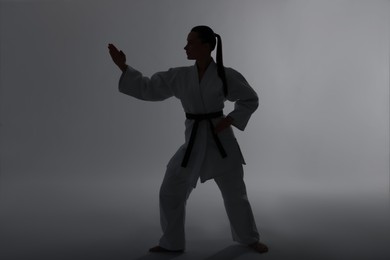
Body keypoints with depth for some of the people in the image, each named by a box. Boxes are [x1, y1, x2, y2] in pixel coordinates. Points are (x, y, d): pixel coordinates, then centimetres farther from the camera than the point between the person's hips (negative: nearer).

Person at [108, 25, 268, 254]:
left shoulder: (225, 75, -9)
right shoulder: (179, 77, 0)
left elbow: (250, 100, 1)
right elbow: (147, 88, 2)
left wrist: (228, 121, -11)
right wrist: (122, 65, -4)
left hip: (221, 141, -3)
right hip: (194, 142, 3)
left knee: (235, 193, 9)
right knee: (171, 192, 3)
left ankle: (249, 238, 35)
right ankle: (172, 243, 23)